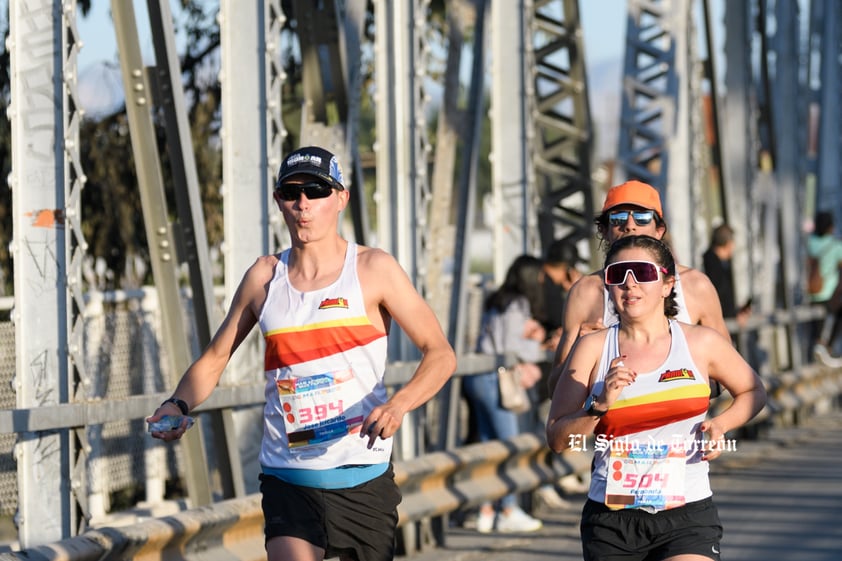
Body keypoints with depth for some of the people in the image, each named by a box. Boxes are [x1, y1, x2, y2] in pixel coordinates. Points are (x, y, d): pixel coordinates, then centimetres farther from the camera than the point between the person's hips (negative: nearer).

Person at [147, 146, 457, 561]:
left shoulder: (373, 269, -2)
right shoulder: (264, 277, 6)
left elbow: (440, 354, -5)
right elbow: (216, 356, 16)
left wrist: (398, 405, -24)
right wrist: (179, 404, -4)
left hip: (363, 479, 0)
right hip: (287, 481, 1)